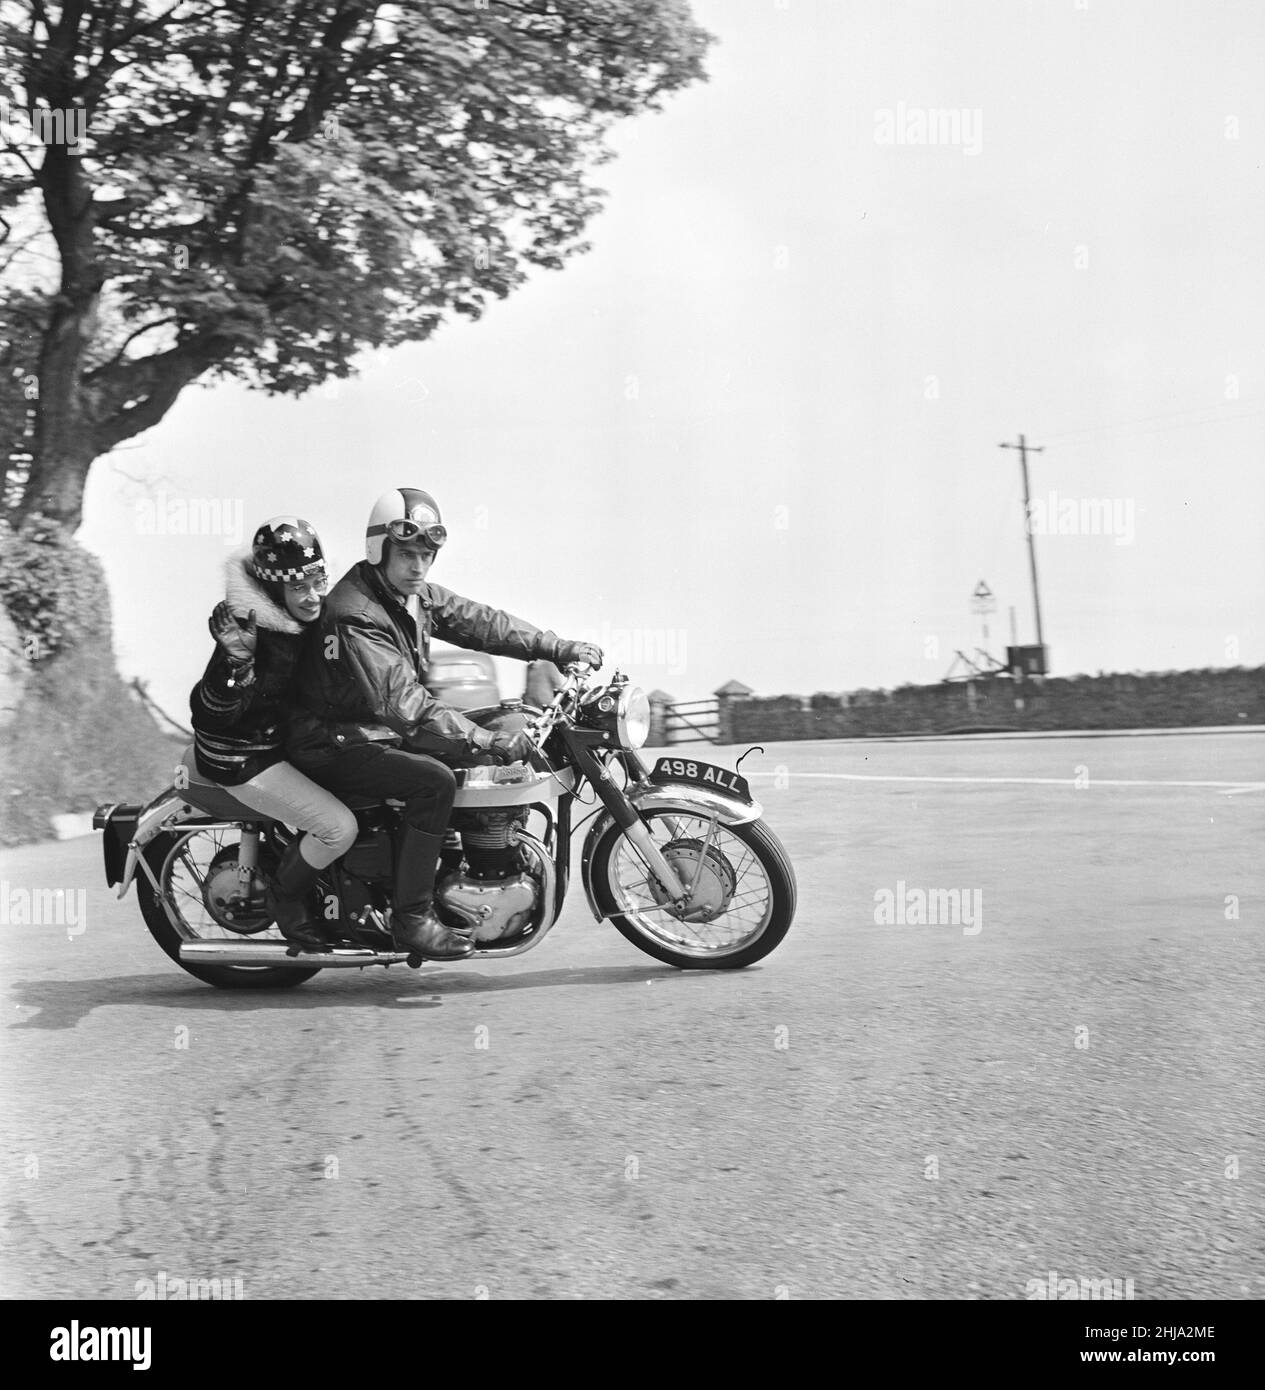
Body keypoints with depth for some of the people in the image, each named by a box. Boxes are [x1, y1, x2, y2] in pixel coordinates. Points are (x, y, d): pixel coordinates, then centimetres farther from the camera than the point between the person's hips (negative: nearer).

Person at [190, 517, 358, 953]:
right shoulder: (253, 627, -28)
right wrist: (235, 661, -47)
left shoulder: (307, 619, -2)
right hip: (241, 757, -9)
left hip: (285, 739, 9)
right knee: (339, 828, -20)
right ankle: (285, 896, 8)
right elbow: (210, 712, -30)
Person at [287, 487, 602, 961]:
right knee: (434, 781, -28)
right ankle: (411, 916, -21)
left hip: (382, 730, 10)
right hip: (336, 744, -10)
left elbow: (474, 619, 6)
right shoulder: (355, 617, -26)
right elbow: (403, 703, -34)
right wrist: (488, 740, -38)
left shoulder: (413, 593, 4)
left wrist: (558, 648, 0)